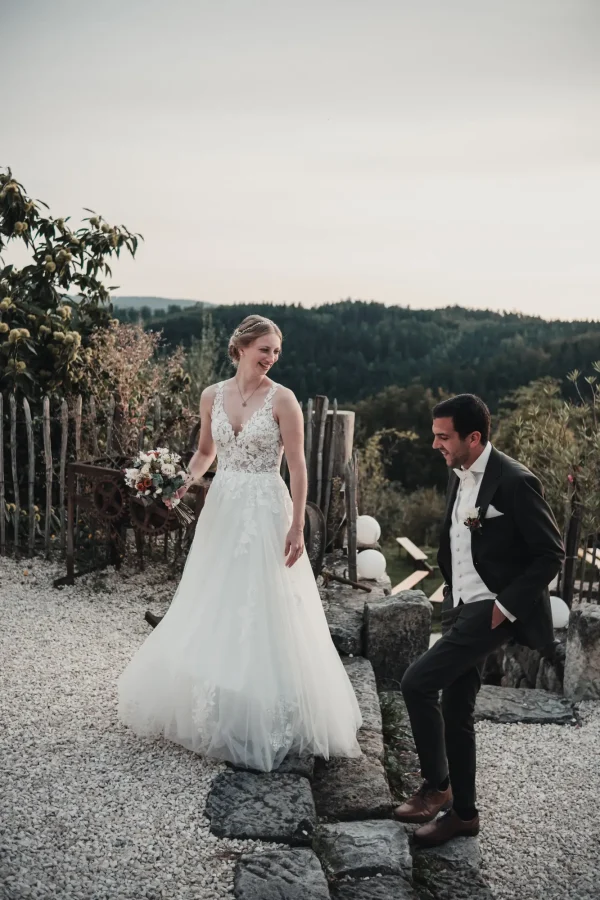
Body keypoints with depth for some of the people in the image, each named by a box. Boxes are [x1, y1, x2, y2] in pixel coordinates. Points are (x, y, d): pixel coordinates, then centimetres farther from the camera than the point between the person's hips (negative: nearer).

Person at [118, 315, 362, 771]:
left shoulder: (282, 398, -9)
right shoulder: (212, 396, 4)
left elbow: (297, 466, -10)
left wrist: (297, 527, -14)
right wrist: (187, 480, -1)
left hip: (266, 512, -5)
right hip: (222, 510, 5)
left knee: (265, 613, -1)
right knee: (212, 610, 12)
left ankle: (264, 714, 14)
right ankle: (216, 707, 30)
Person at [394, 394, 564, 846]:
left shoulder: (515, 481, -17)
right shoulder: (459, 476, 8)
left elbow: (551, 553, -14)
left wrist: (507, 606, -16)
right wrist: (452, 597, 13)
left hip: (494, 610, -8)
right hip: (462, 608, 8)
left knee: (418, 682, -16)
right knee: (456, 712, 13)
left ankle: (435, 785, 4)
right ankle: (463, 812, 27)